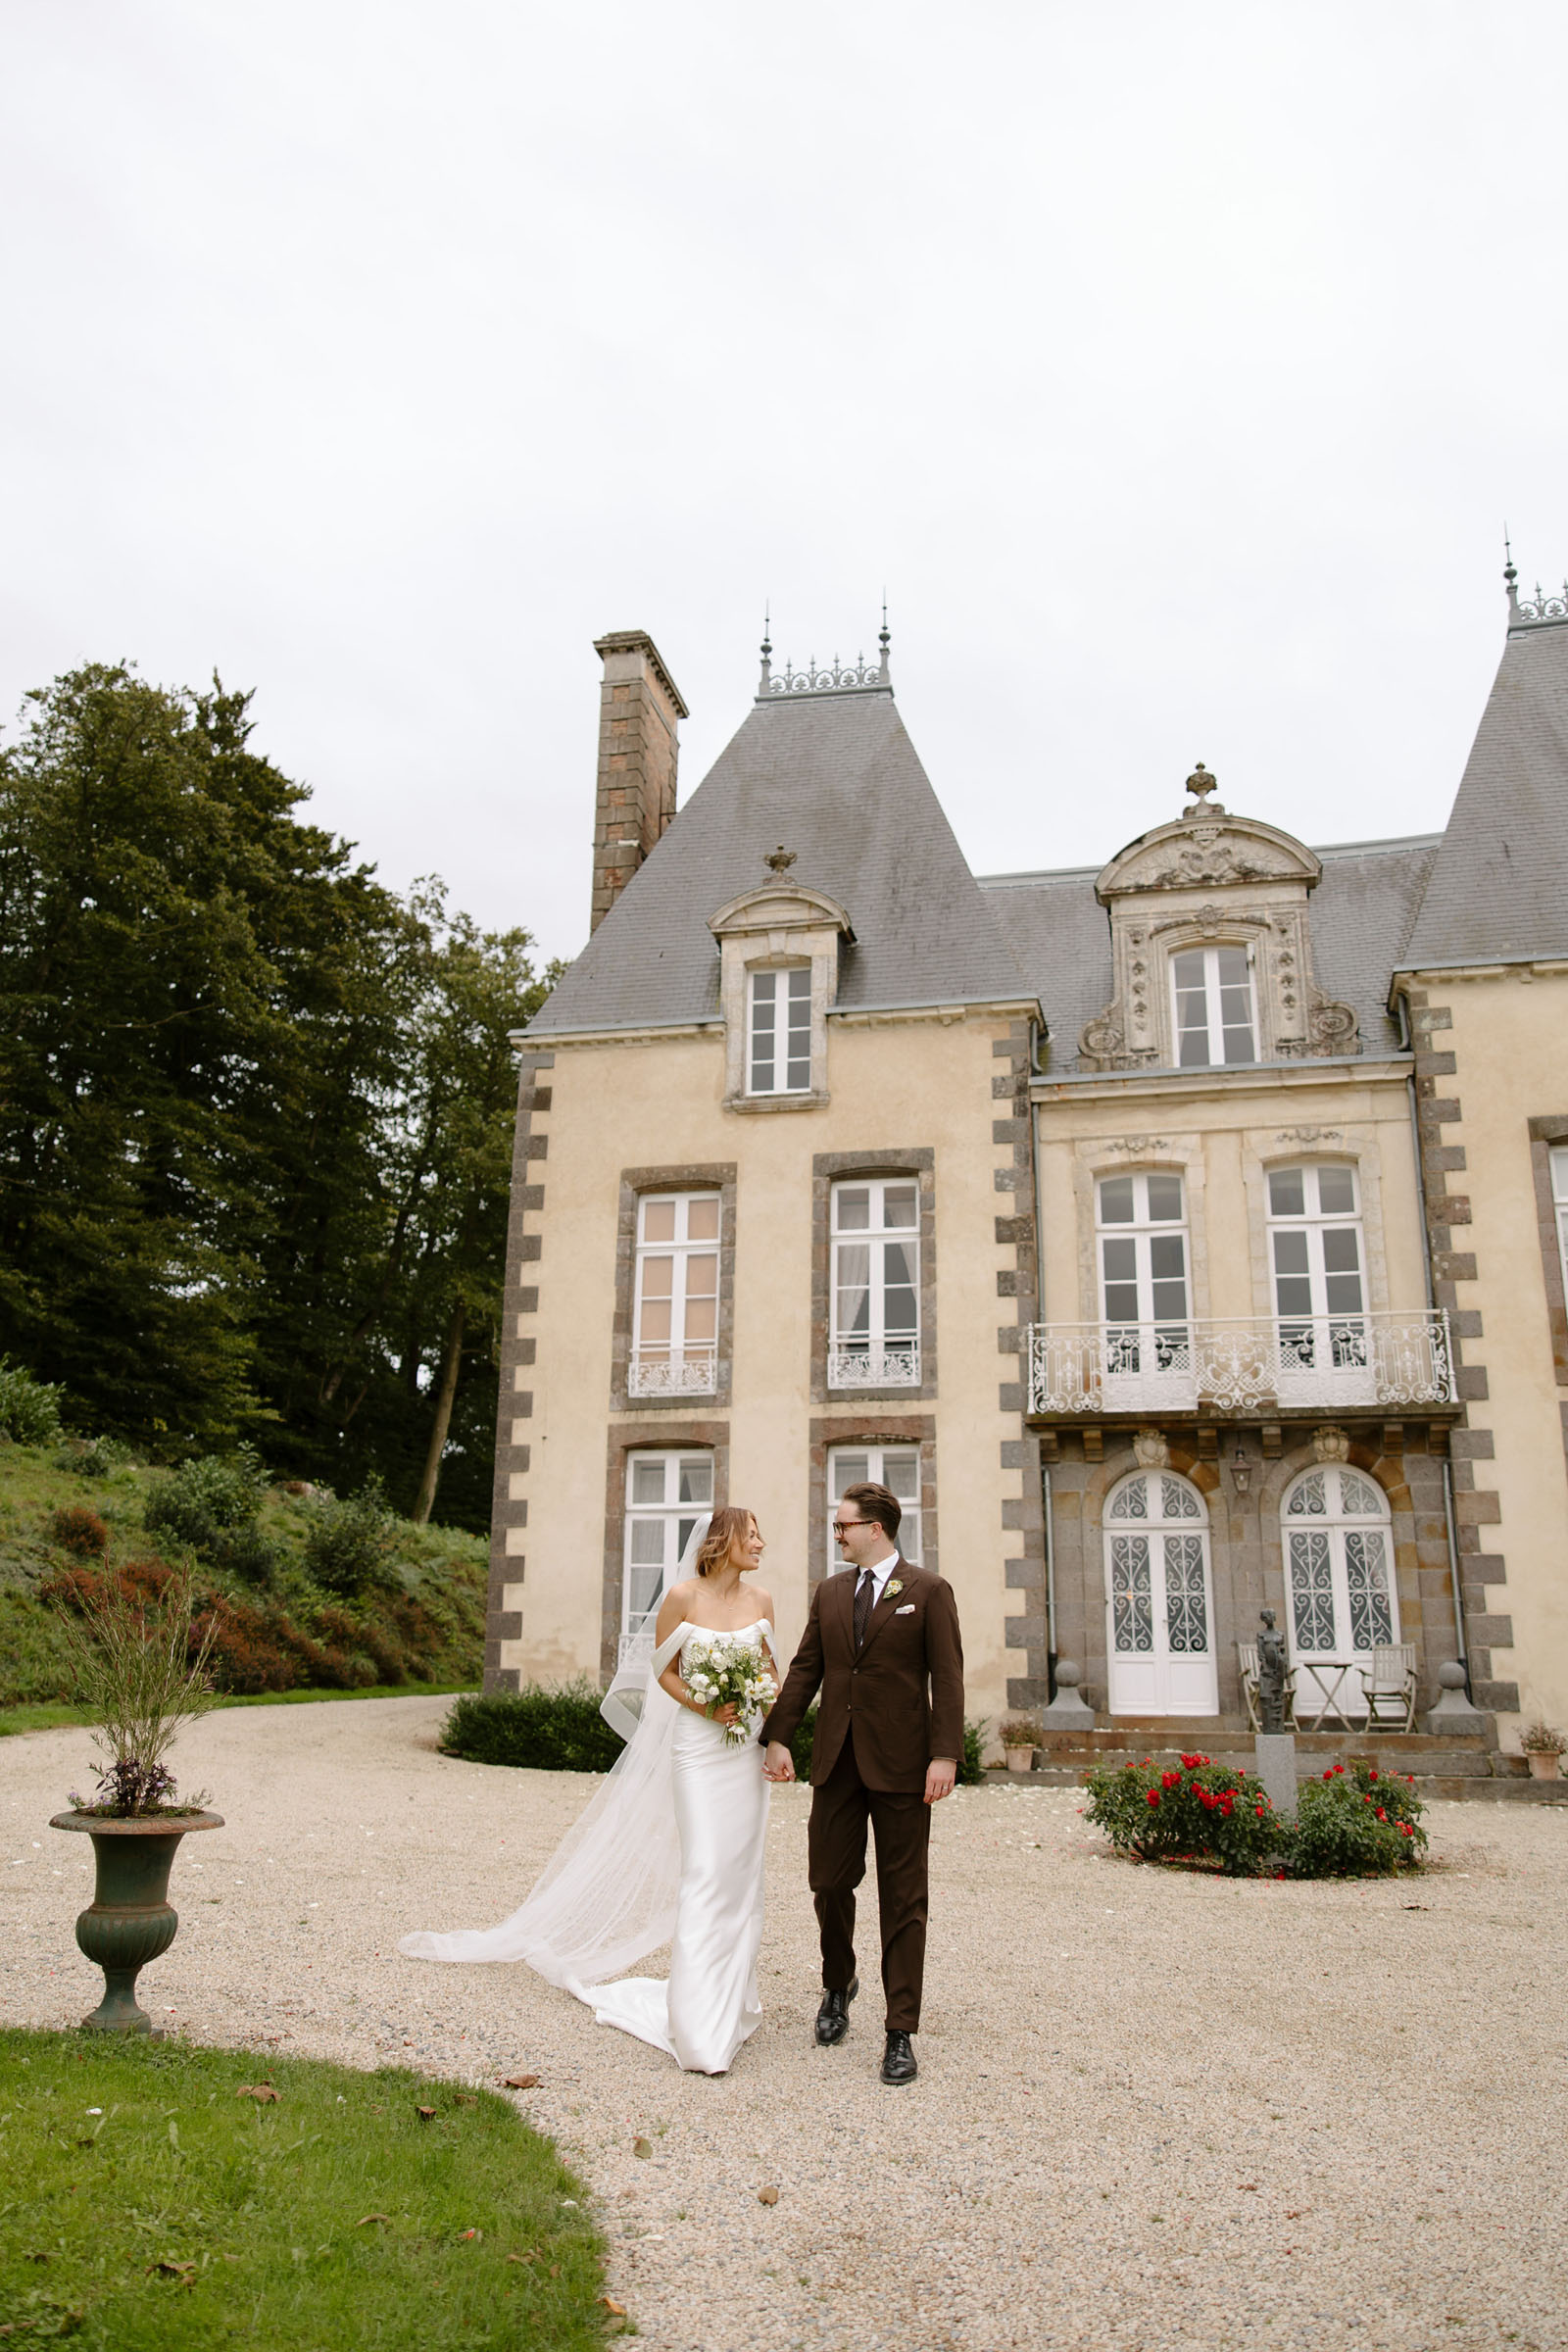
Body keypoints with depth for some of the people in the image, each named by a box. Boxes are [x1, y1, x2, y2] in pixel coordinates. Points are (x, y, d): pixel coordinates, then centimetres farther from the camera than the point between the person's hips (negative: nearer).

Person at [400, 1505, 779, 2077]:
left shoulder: (761, 1602, 4)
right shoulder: (683, 1597, -7)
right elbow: (663, 1668, 1)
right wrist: (703, 1706, -13)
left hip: (747, 1751, 4)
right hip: (697, 1747, -4)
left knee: (739, 1871, 8)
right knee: (704, 1870, -12)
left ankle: (732, 1994, 22)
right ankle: (699, 2027, -10)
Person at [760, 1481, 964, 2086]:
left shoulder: (929, 1592, -2)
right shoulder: (828, 1593, 12)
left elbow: (947, 1678, -7)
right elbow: (805, 1669, 11)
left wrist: (945, 1755, -15)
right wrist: (777, 1737, 3)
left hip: (900, 1763, -4)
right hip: (837, 1761, 4)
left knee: (902, 1898, 2)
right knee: (830, 1882, 9)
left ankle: (900, 2033, 10)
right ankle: (838, 1986, 36)